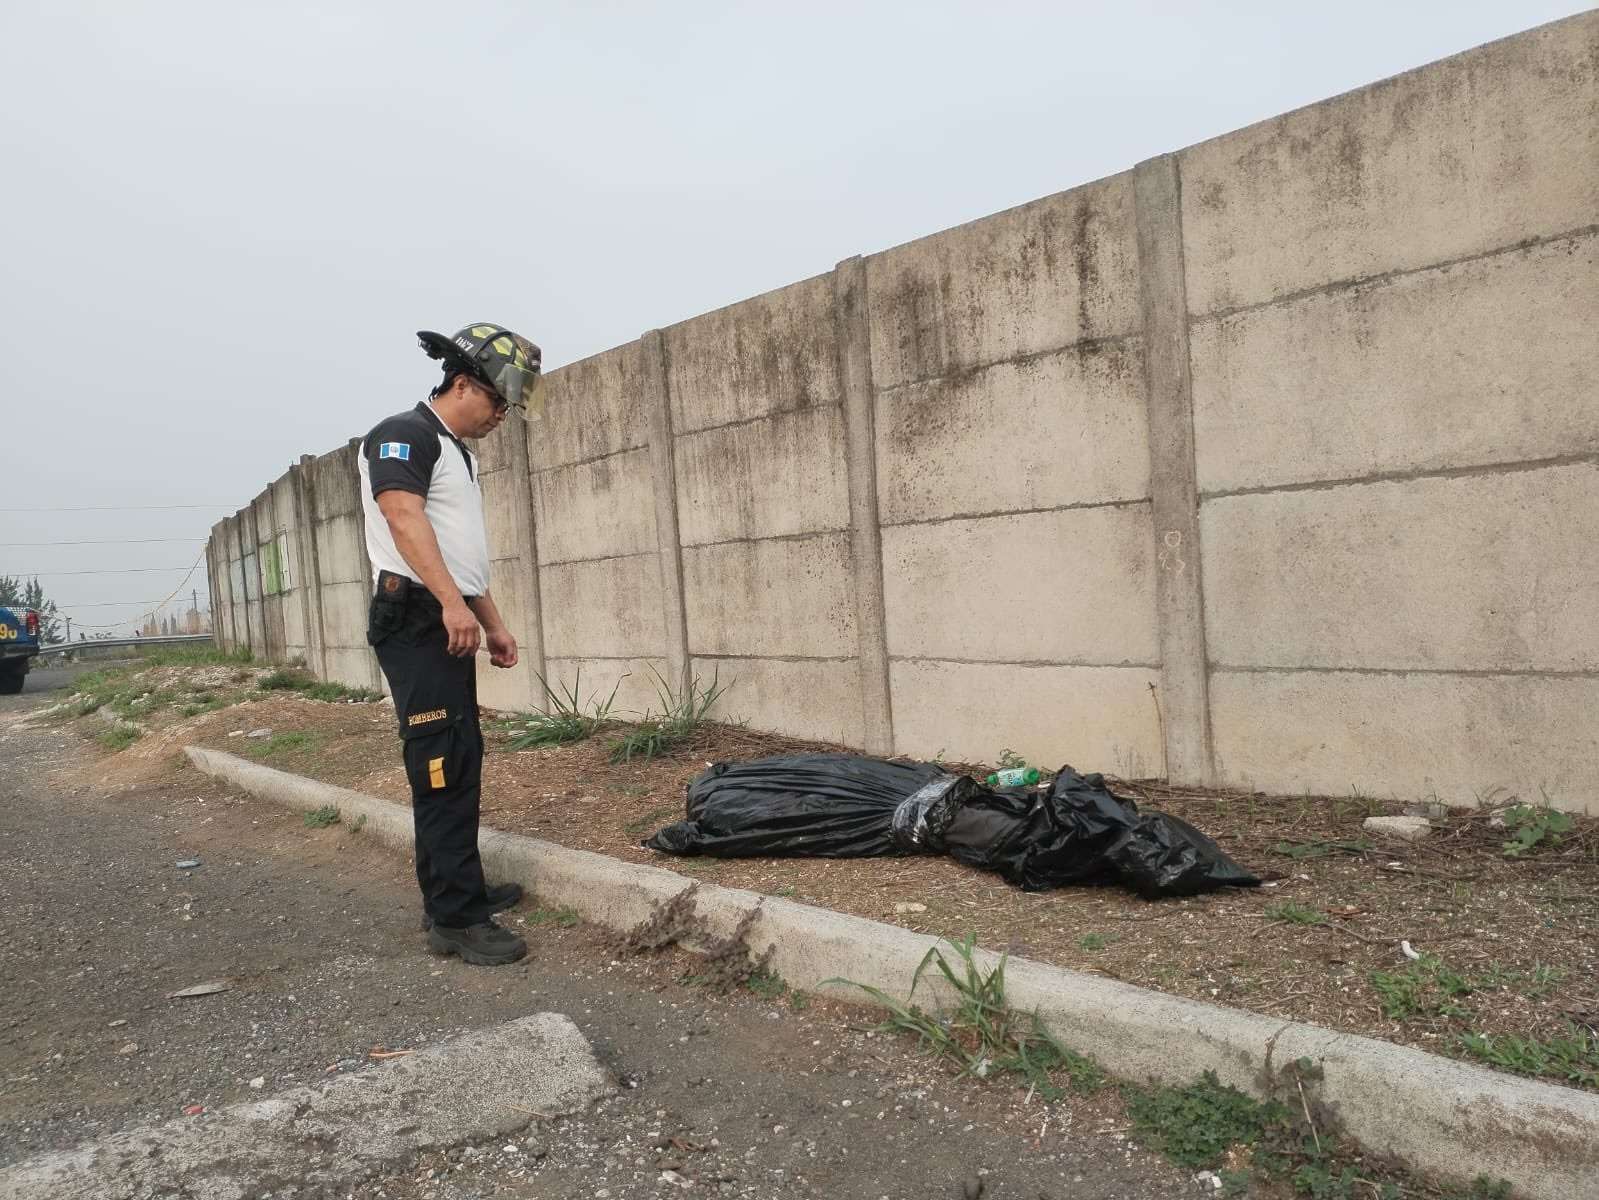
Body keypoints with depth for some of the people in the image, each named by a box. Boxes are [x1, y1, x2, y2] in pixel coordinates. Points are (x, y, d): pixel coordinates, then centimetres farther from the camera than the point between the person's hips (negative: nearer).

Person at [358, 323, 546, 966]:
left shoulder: (458, 453, 23)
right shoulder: (404, 434, -6)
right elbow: (404, 516, -22)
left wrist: (493, 623, 25)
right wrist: (452, 602, -32)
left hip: (449, 626, 10)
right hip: (417, 621, -10)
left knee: (460, 763, 13)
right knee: (444, 766, -11)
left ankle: (455, 889, 23)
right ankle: (455, 918, -7)